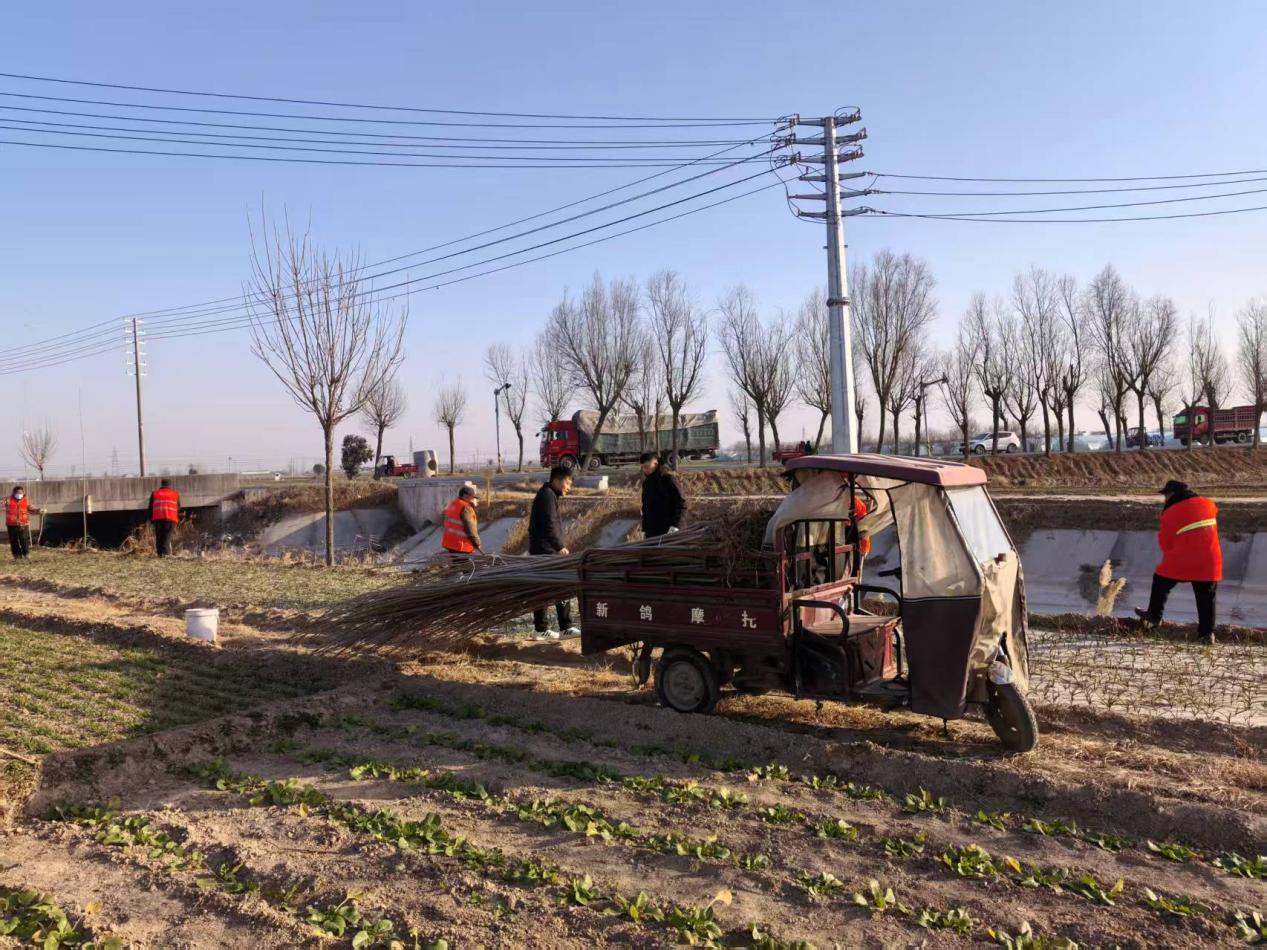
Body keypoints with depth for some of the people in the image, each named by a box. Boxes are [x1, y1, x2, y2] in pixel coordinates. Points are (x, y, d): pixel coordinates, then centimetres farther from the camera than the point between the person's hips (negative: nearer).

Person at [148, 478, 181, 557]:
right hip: (171, 518, -1)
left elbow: (150, 507, 13)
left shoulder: (154, 493, 15)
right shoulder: (176, 494, 15)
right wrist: (177, 518, 25)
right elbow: (178, 508, 15)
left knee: (159, 537, 9)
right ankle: (165, 553, -14)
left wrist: (151, 519, 19)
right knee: (167, 536, -1)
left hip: (158, 518, 1)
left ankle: (160, 553, 5)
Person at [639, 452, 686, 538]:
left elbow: (681, 504, -13)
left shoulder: (668, 479, -9)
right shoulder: (646, 482, 12)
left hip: (668, 532, -6)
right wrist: (644, 529, 16)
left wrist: (675, 526, -21)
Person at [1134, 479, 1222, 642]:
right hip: (1209, 561, 4)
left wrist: (1170, 553, 20)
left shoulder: (1170, 512, -7)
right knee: (1206, 597, 10)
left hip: (1181, 561, -4)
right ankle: (1207, 632, 12)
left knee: (1161, 581, 19)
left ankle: (1154, 615, 26)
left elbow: (1164, 542, -2)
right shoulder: (1208, 504, 6)